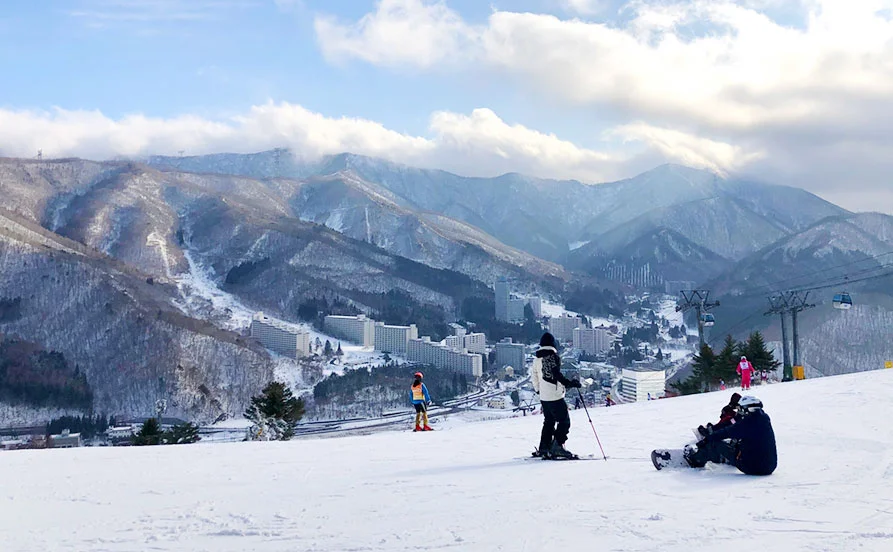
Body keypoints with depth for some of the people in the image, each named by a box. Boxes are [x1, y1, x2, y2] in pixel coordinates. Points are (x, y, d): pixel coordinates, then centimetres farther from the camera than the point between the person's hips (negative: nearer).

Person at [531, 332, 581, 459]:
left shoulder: (537, 358, 11)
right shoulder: (553, 356, -12)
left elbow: (534, 376, 18)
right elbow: (557, 374, -21)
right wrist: (570, 383, -17)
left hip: (543, 397, 8)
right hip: (555, 396, -8)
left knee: (549, 421, 18)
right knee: (564, 421, -3)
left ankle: (544, 448, 17)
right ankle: (557, 447, -12)